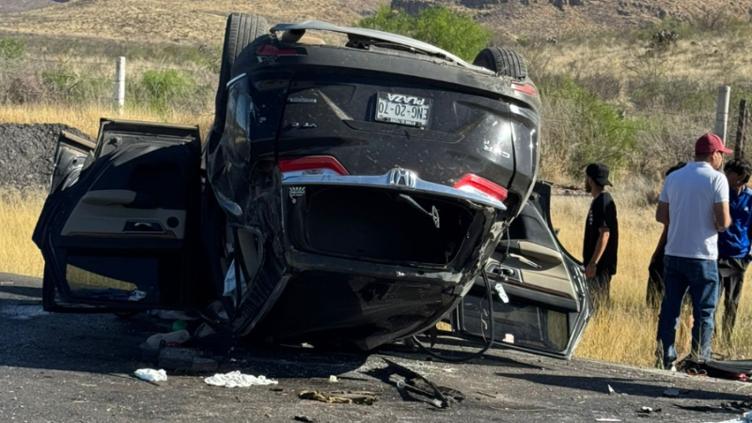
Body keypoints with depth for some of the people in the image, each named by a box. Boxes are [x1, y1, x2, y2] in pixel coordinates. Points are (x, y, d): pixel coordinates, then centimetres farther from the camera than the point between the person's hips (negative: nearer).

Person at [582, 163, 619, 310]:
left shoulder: (602, 202, -16)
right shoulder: (599, 200, 15)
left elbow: (604, 234, -22)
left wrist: (593, 263, -23)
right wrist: (589, 262, 23)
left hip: (600, 265, -10)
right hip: (598, 264, 10)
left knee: (595, 302, -9)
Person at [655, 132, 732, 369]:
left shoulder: (673, 178, 8)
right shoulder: (716, 179, -9)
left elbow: (660, 216, 10)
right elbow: (723, 222, -15)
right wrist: (722, 223, 7)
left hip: (673, 254, 5)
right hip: (702, 257, -5)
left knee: (670, 310, 11)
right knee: (704, 313, 3)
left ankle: (666, 360, 13)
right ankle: (699, 363, 3)